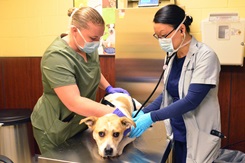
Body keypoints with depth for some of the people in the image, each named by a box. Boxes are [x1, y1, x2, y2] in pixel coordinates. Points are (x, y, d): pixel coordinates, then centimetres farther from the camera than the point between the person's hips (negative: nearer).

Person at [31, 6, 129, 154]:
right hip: (55, 130, -7)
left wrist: (109, 88, 0)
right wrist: (115, 113, -36)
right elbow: (74, 103, -35)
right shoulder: (57, 57, -30)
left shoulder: (88, 47, -4)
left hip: (80, 122, 7)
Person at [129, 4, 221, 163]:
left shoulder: (205, 56, -19)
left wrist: (152, 117, -27)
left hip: (198, 137, -6)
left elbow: (191, 101, -25)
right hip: (177, 133, 6)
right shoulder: (172, 55, 1)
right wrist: (144, 112, -3)